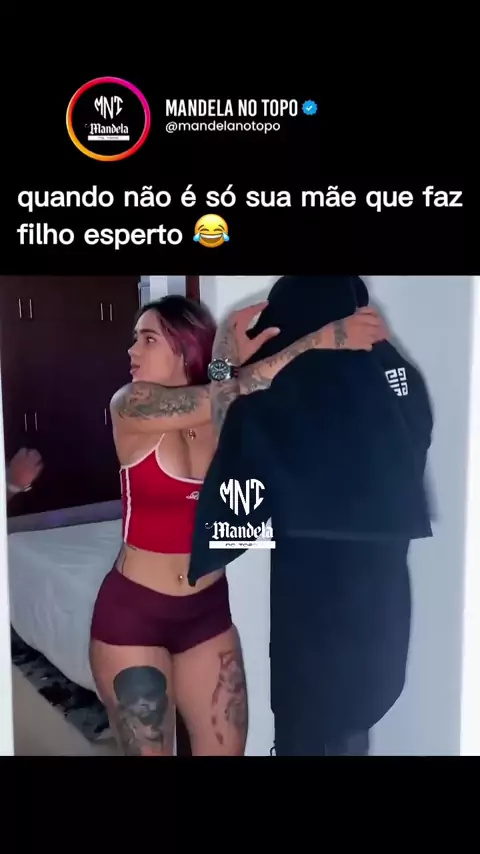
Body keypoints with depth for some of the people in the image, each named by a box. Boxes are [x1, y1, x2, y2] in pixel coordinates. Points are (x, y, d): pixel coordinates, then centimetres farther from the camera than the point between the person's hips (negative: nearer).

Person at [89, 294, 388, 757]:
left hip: (207, 610, 4)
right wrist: (322, 339, -28)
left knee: (226, 749, 12)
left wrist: (233, 360, -28)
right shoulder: (130, 406, -14)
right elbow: (231, 395, -25)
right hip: (132, 612, -4)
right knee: (149, 752, 9)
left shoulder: (224, 418, -2)